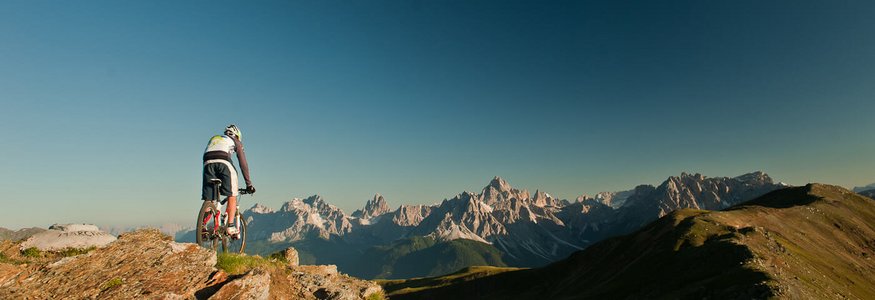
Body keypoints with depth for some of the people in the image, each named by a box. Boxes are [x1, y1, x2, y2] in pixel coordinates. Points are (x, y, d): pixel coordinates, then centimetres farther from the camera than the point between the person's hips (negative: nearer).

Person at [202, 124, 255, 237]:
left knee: (208, 200, 7)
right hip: (224, 163, -4)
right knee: (232, 196, 4)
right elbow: (243, 163, 21)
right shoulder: (236, 142, 27)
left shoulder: (213, 138, 39)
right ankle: (231, 227, -4)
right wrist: (249, 184, 22)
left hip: (208, 163, 4)